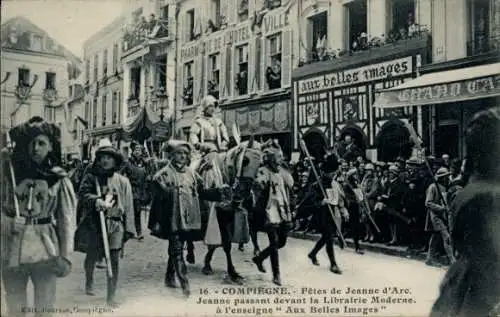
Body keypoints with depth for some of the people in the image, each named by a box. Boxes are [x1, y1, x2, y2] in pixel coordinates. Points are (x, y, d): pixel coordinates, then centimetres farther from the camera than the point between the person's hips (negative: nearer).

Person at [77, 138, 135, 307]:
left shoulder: (123, 181, 7)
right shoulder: (91, 176, 5)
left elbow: (128, 206, 6)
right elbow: (83, 194, -10)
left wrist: (128, 228, 2)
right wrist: (97, 201, -28)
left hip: (115, 223, 0)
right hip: (94, 222, 0)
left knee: (114, 259, -1)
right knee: (93, 255, 10)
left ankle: (111, 296, 11)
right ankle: (89, 281, 43)